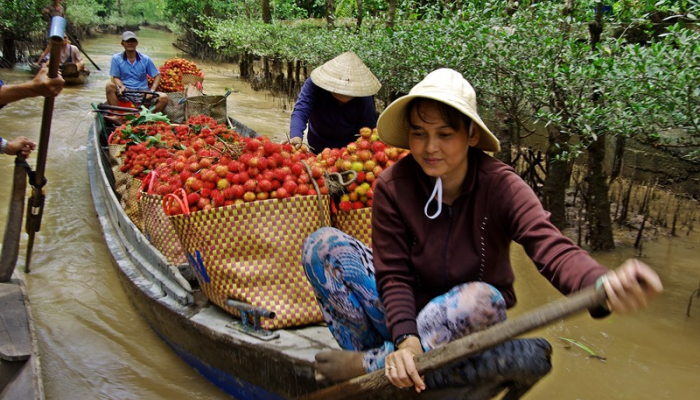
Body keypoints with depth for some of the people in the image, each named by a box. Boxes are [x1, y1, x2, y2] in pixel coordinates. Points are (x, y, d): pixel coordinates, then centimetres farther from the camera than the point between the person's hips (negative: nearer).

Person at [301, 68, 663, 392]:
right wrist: (405, 338, -35)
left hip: (466, 324, -1)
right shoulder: (392, 186, -15)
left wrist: (604, 285, -58)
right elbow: (394, 274, -16)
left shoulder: (499, 186, -19)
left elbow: (551, 248, -36)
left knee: (482, 299, -38)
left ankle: (369, 365, -20)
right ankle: (388, 360, -20)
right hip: (402, 313, 1)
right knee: (323, 244, -18)